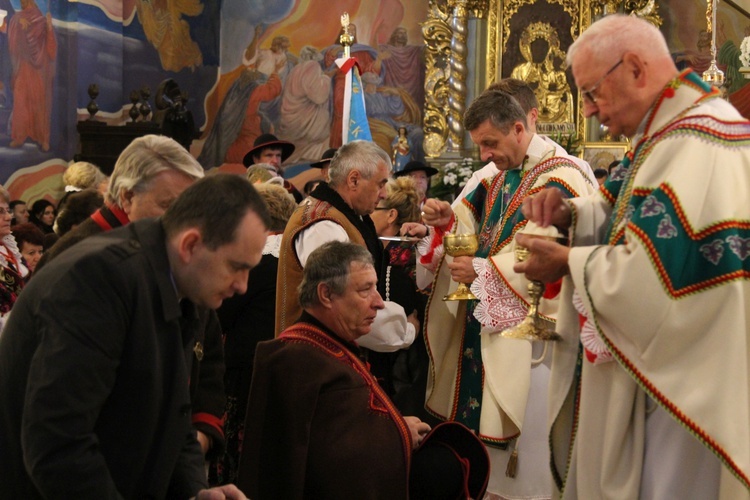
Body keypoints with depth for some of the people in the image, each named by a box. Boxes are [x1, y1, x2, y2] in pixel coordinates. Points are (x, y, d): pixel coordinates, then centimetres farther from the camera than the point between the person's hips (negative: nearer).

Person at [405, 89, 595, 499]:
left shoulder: (560, 179, -14)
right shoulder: (500, 176, 12)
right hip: (488, 323, 8)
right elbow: (482, 233, 17)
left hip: (523, 331, -8)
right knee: (484, 422, 12)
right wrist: (450, 221, -4)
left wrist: (483, 272, -20)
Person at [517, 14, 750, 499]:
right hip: (653, 367, 10)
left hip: (686, 383, -10)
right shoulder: (669, 133, 11)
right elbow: (626, 215, 21)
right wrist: (570, 213, 1)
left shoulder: (697, 145, -24)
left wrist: (568, 262, -15)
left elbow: (655, 278, -29)